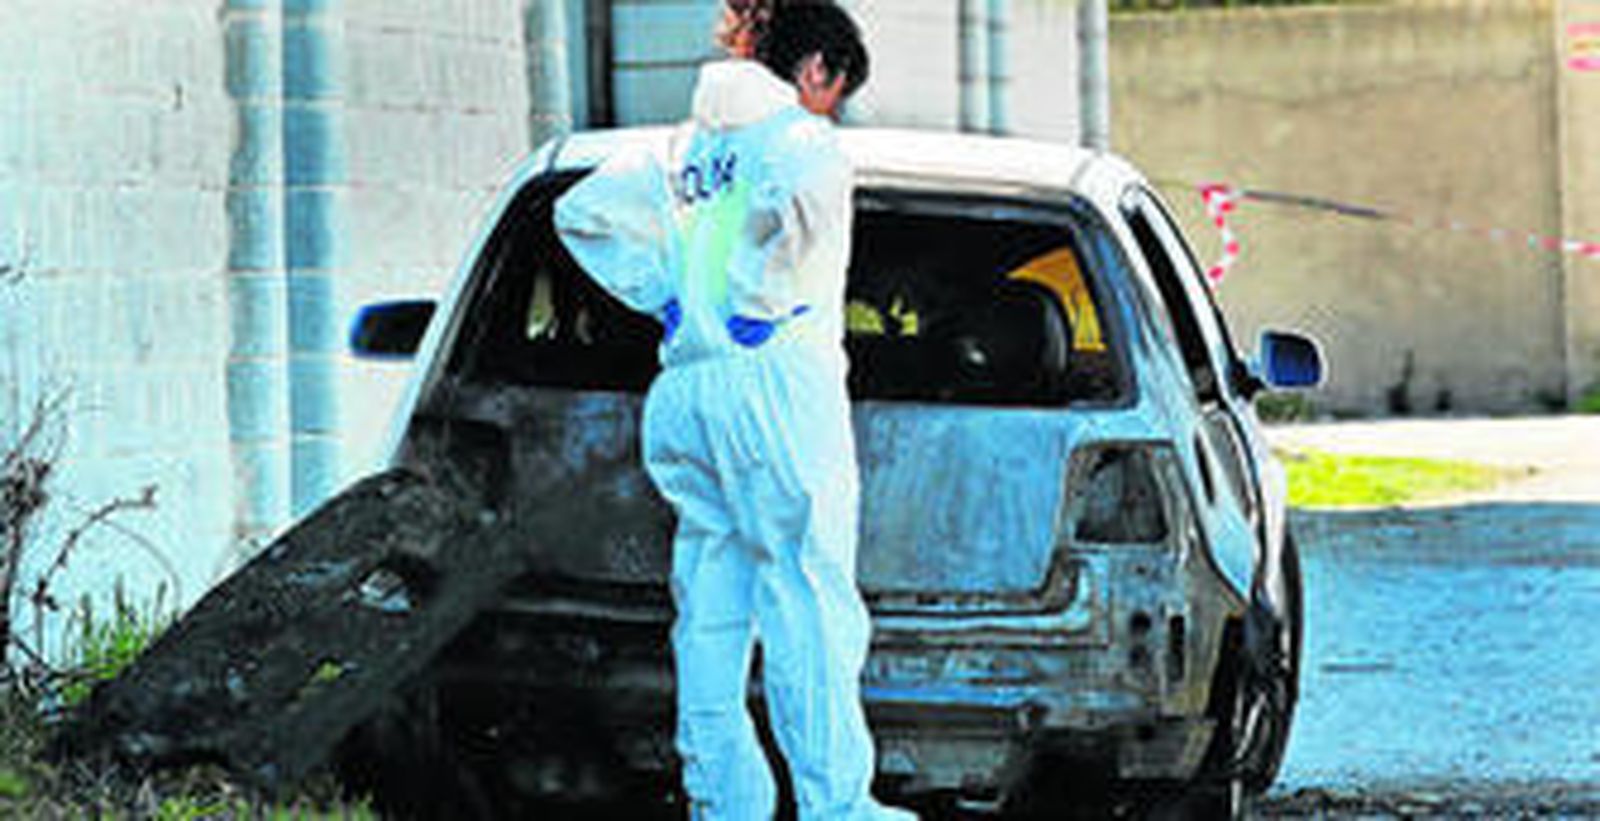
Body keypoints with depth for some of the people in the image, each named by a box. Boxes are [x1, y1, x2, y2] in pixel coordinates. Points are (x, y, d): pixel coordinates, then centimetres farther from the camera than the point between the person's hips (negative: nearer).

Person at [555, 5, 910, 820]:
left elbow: (583, 211, 17)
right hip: (776, 381, -7)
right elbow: (801, 188, -27)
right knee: (810, 600, -6)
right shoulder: (798, 135, -4)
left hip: (684, 389, 7)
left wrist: (666, 298, 12)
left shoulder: (684, 149, 18)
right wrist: (760, 303, -16)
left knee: (711, 606, 10)